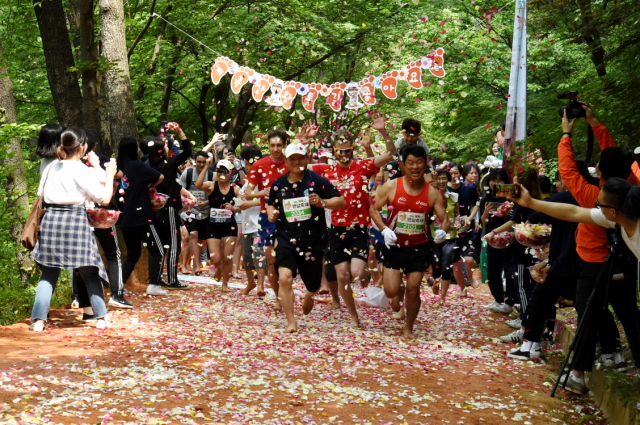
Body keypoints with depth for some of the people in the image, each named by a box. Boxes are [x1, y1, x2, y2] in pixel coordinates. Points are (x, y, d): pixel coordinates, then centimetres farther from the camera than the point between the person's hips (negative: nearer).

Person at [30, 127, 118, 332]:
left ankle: (38, 320, 1)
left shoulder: (51, 167, 8)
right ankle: (100, 318, 14)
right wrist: (110, 175, 6)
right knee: (90, 272, 10)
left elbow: (41, 195, 13)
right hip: (75, 220, -4)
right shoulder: (82, 171, -7)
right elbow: (105, 199, -6)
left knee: (49, 273, 10)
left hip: (50, 220, 4)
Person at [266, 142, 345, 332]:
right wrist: (271, 213, -1)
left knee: (313, 285, 14)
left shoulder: (317, 181, -6)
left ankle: (309, 296, 55)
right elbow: (270, 204, 22)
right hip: (286, 239, 1)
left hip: (313, 241, -1)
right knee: (284, 277, -22)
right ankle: (291, 322, -11)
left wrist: (322, 202, -24)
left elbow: (341, 201, -7)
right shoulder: (278, 184, 3)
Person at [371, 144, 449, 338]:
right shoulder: (391, 187, -8)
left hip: (419, 247, 1)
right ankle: (398, 294, 33)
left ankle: (408, 328, 21)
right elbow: (374, 208, -1)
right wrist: (384, 229, -17)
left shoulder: (432, 193, -6)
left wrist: (442, 230, -25)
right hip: (395, 245, 0)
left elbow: (444, 218, -2)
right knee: (391, 291, -6)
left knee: (413, 290, -1)